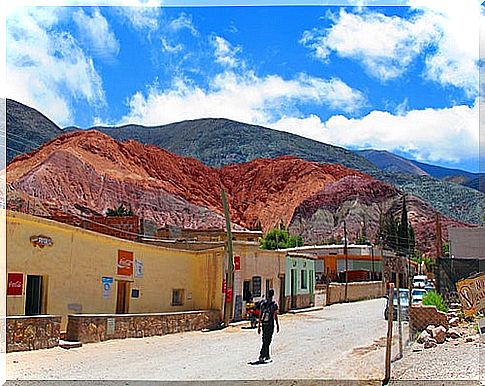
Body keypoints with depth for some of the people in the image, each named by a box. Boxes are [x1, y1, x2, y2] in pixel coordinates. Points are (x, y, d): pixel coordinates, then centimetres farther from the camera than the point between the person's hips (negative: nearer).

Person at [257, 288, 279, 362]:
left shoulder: (263, 303, 3)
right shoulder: (274, 304, -9)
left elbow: (260, 315, 4)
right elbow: (275, 316, -8)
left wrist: (259, 326, 9)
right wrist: (277, 325, 4)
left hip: (263, 324, 5)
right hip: (270, 324, -5)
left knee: (265, 340, 17)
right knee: (267, 341, -2)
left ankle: (267, 355, 25)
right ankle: (261, 356, -9)